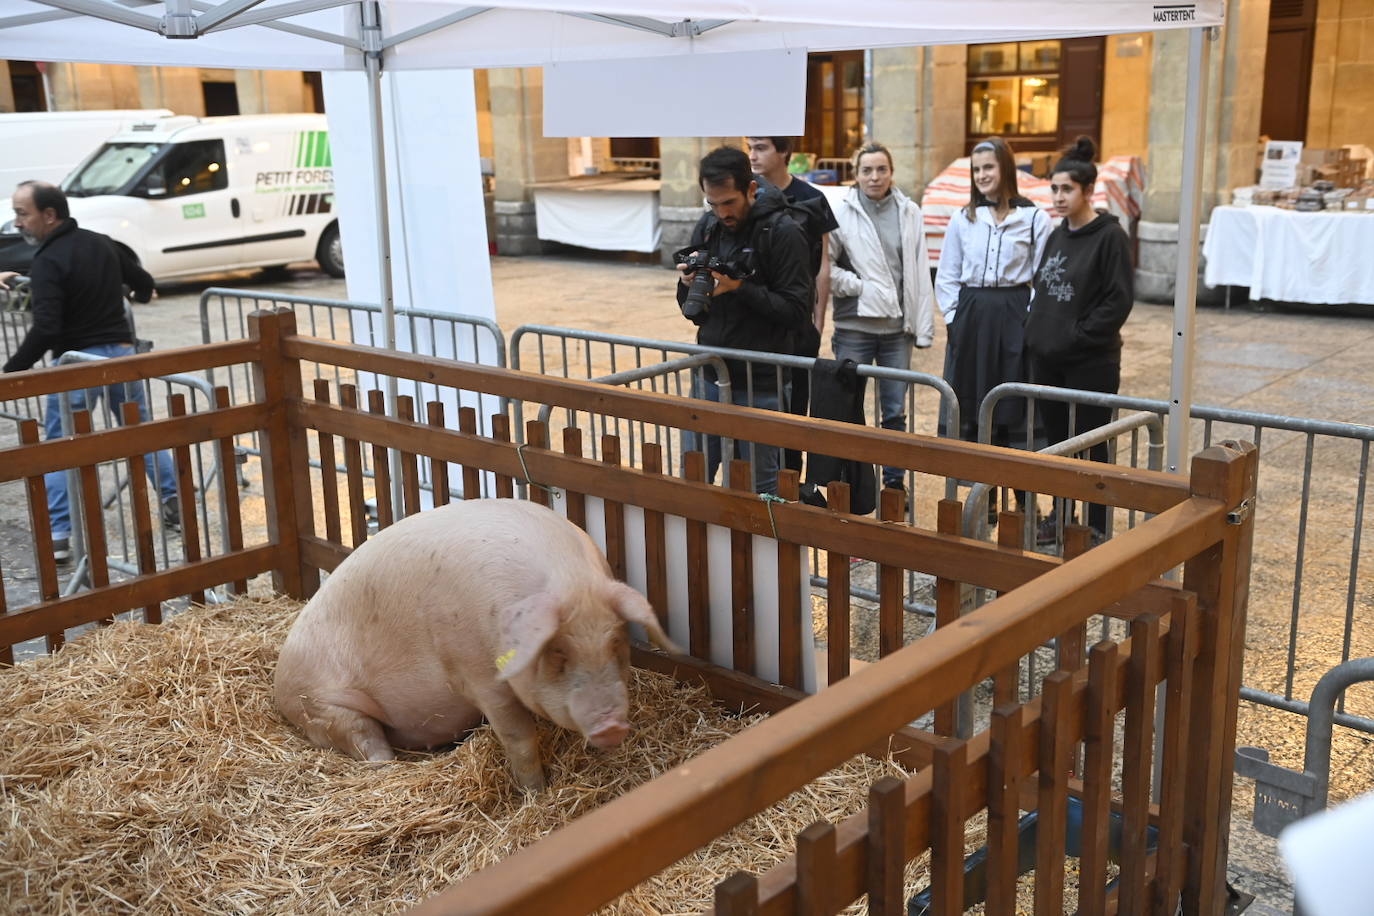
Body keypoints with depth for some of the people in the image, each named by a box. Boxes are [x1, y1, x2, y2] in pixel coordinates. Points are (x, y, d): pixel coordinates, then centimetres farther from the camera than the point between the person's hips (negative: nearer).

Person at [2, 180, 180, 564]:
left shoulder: (47, 262, -15)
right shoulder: (101, 243, 7)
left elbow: (45, 330, -23)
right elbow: (145, 284, 20)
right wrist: (134, 297, 43)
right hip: (121, 351, 6)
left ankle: (57, 536, -1)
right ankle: (175, 503, 21)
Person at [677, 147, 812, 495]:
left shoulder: (783, 233, -10)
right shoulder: (707, 227, 7)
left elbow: (797, 311, -14)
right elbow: (695, 313, 13)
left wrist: (740, 288, -22)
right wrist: (688, 286, -9)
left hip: (760, 384, -5)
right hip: (709, 375, 5)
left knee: (760, 486, 6)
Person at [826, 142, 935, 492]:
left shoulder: (909, 213, 4)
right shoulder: (842, 213, -4)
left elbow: (921, 273, 4)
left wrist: (924, 327, 2)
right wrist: (859, 286, -11)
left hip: (897, 326, 2)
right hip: (854, 325, -2)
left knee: (895, 411, 9)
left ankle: (894, 482, 21)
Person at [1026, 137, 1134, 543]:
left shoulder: (1109, 236, -10)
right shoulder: (1056, 236, 11)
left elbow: (1119, 300, -15)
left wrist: (1078, 335, -17)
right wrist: (1037, 332, 4)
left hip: (1090, 362, -6)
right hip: (1047, 358, 7)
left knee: (1091, 445, 3)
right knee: (1056, 442, 14)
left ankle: (1096, 527, 14)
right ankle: (1061, 516, 27)